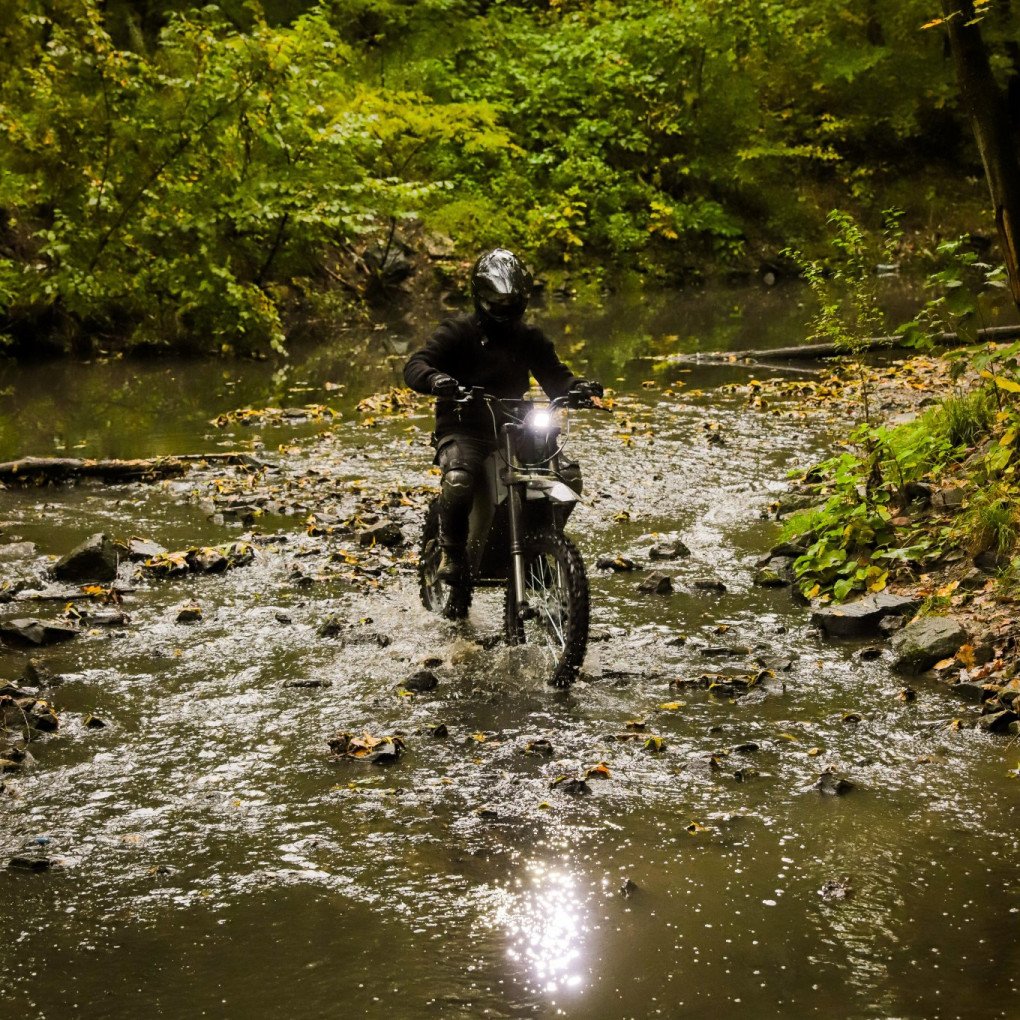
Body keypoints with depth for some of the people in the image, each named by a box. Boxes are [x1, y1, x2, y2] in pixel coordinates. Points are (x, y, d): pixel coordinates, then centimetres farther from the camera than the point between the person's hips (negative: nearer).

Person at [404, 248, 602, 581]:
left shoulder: (530, 338, 14)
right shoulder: (457, 332, -1)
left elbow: (553, 376, 8)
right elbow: (414, 366, -13)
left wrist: (576, 386, -16)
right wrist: (435, 379, -37)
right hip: (463, 431, -5)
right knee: (458, 482, -35)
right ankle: (452, 553, -12)